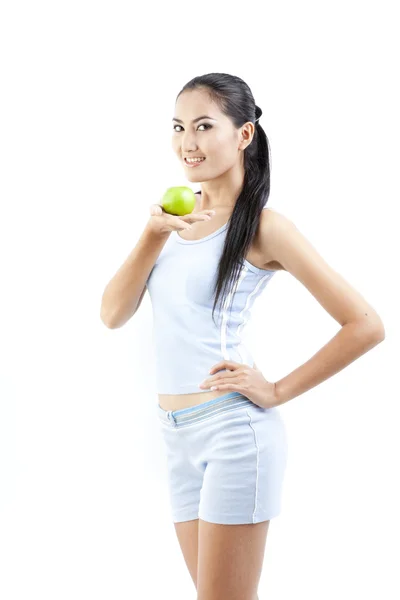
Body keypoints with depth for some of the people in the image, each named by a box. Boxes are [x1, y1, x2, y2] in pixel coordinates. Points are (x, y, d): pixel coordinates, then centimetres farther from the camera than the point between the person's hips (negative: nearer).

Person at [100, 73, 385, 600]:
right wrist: (154, 234, -9)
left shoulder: (263, 226, -10)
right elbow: (113, 314, 3)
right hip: (177, 436, 7)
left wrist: (278, 392, -11)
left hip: (233, 432, -7)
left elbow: (366, 325, -13)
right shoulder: (177, 216, 10)